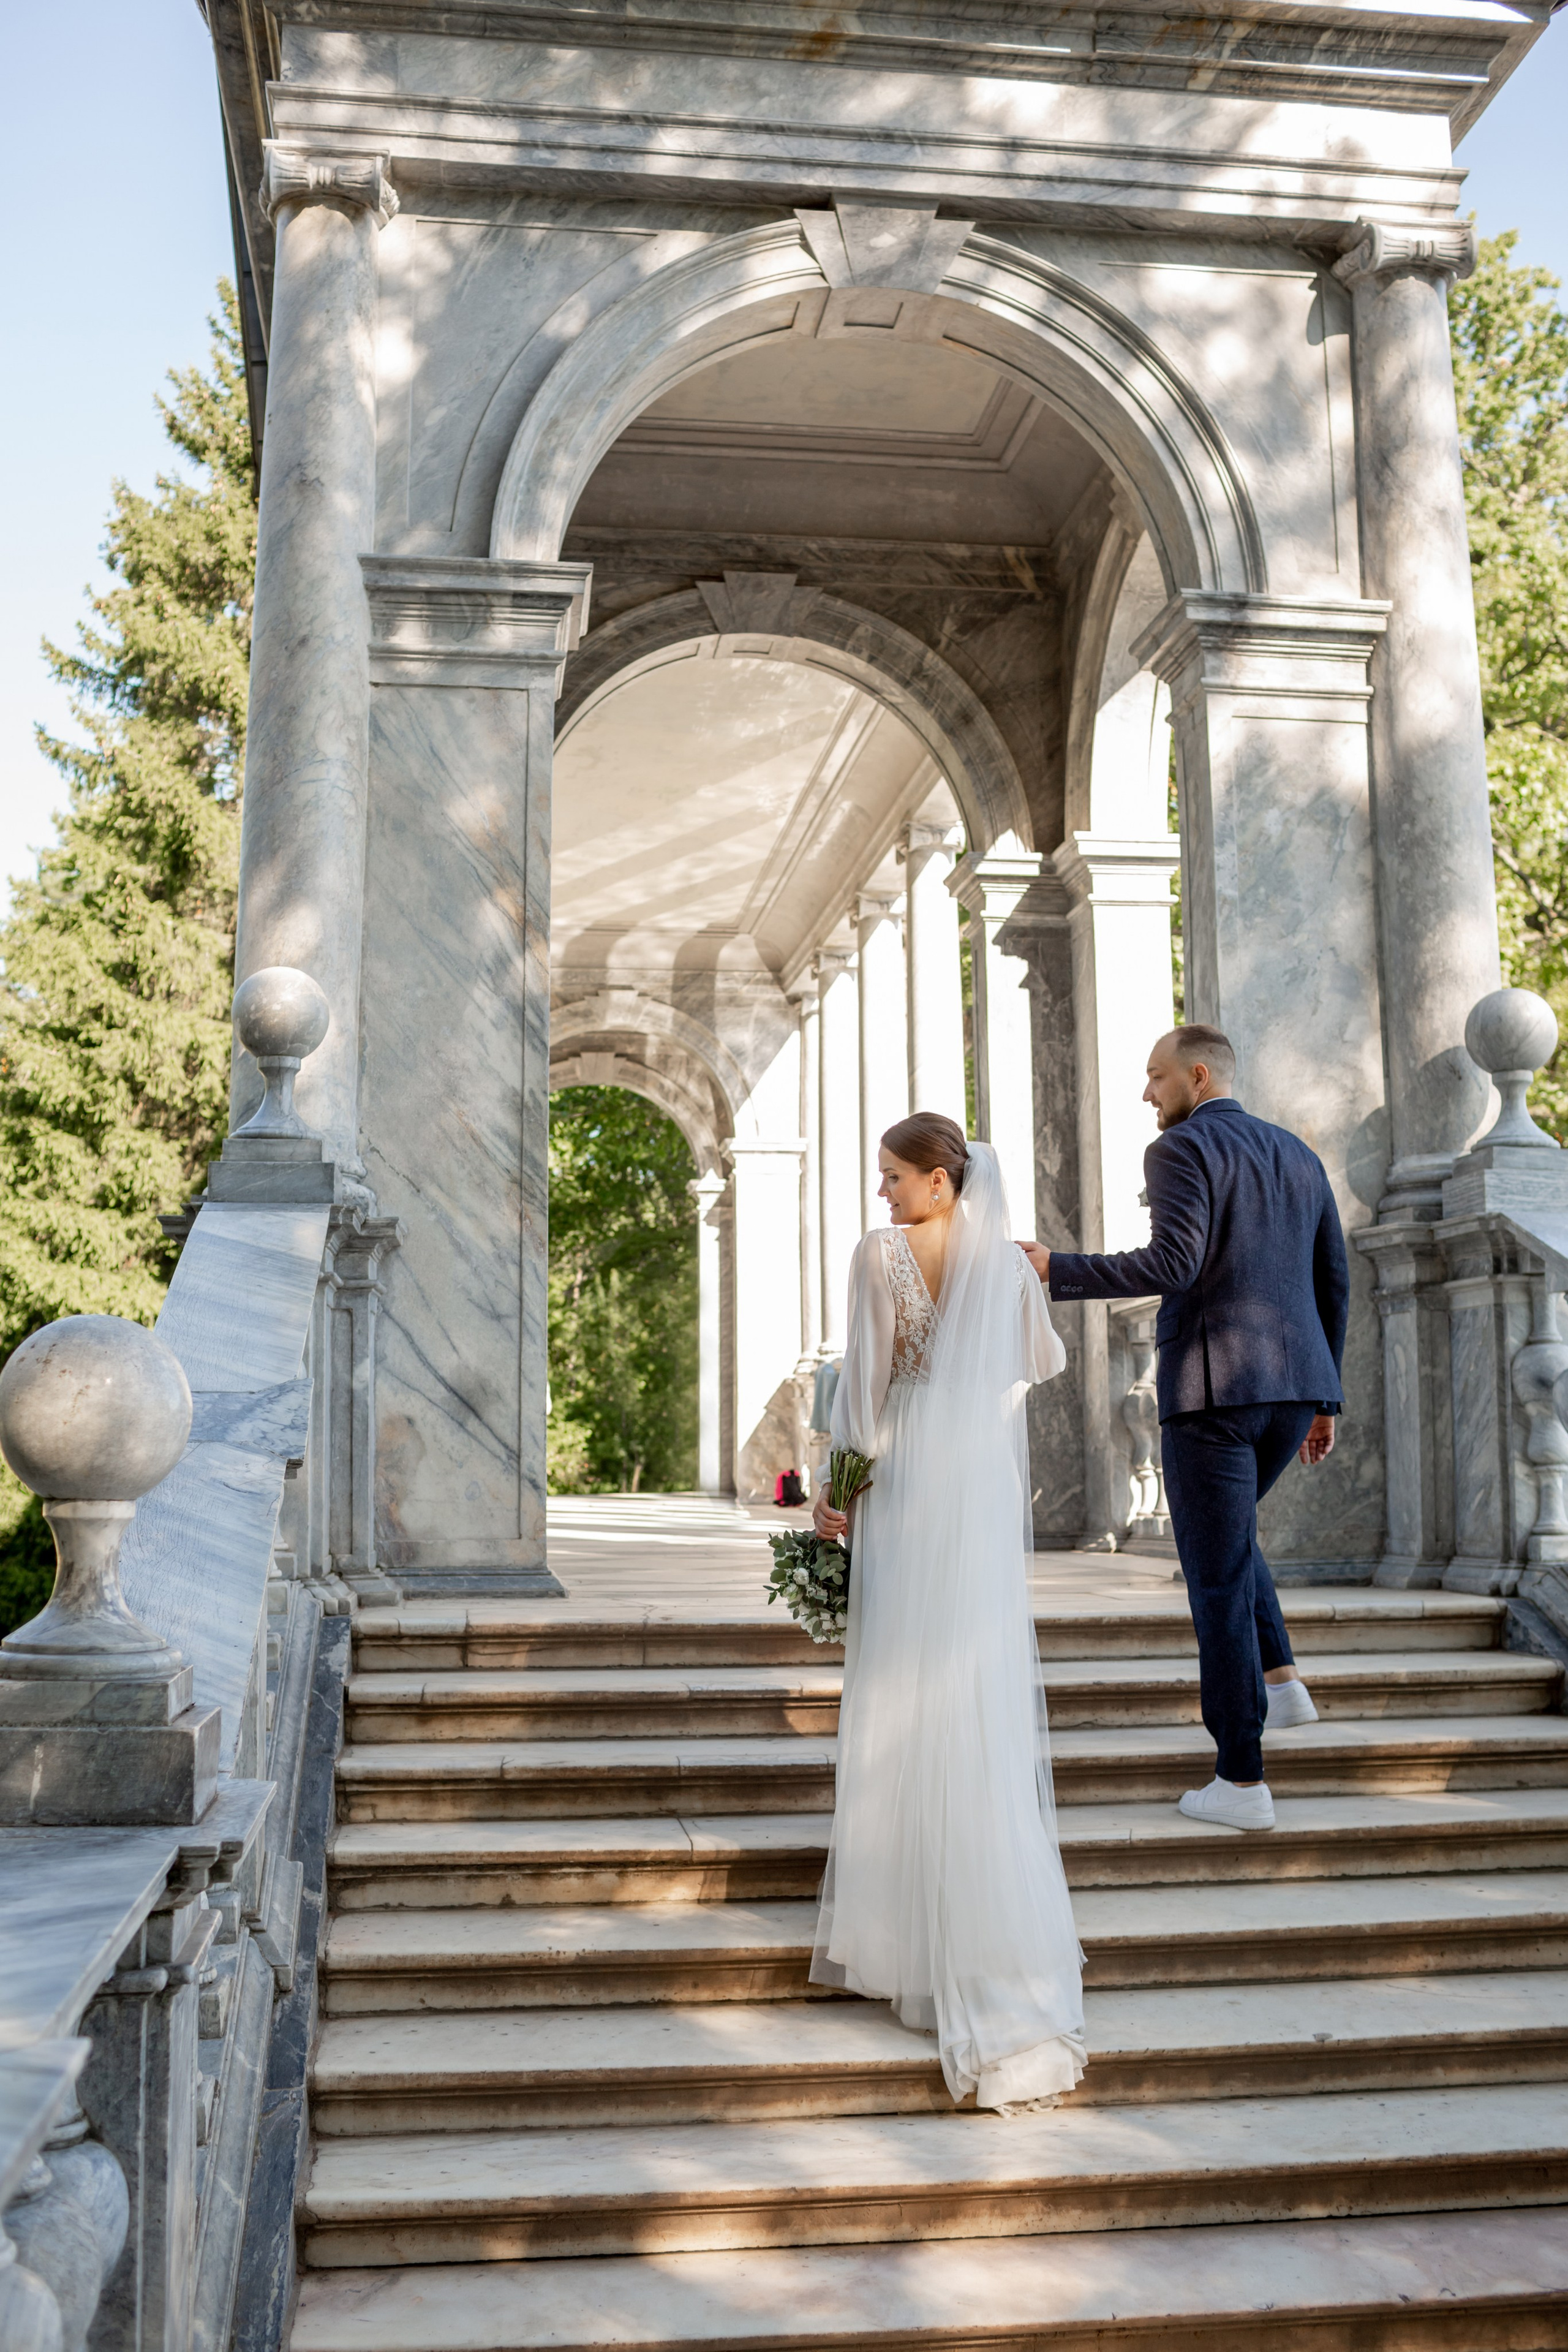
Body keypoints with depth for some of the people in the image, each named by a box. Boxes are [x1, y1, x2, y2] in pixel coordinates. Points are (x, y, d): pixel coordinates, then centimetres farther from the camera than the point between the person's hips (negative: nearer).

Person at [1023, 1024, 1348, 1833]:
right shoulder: (1298, 1155, 17)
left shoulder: (1180, 1149, -6)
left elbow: (1174, 1264, -22)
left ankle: (1242, 1781, 4)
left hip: (1210, 1388, -7)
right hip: (1293, 1384, 8)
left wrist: (1058, 1269, -14)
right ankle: (1279, 1680, 19)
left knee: (1218, 1580, 0)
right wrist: (1322, 1401, 22)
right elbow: (1333, 1285, 17)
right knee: (1225, 1528, 31)